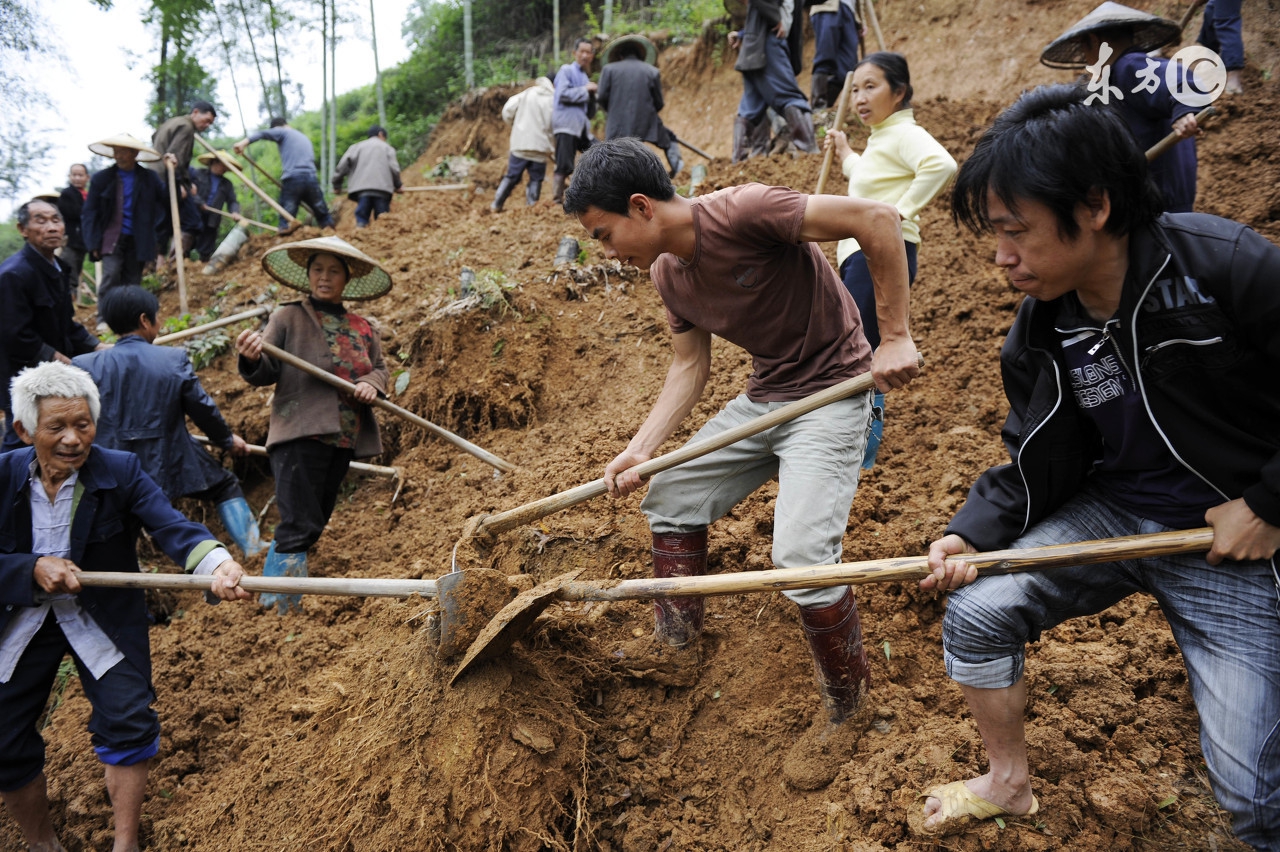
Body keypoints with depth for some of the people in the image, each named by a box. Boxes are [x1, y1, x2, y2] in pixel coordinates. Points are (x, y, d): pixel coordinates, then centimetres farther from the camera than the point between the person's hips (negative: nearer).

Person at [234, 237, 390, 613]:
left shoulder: (362, 328, 14)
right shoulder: (287, 317, 0)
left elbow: (379, 368, 18)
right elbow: (267, 372, -6)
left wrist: (371, 384, -5)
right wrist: (252, 359, -28)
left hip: (343, 441, 6)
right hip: (300, 437, -6)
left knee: (314, 524, 13)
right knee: (300, 526, -13)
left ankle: (272, 599, 28)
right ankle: (275, 609, -3)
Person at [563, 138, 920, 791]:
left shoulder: (740, 212, -26)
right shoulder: (666, 274, 1)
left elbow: (877, 218, -27)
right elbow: (689, 366, 7)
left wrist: (895, 338, -25)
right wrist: (641, 450, -5)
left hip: (831, 395, -9)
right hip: (762, 396, 9)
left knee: (801, 555, -21)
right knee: (670, 498, 13)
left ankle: (844, 711, 4)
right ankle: (677, 640, 33)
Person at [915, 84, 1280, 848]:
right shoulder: (1040, 335, -7)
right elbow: (1036, 471, 0)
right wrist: (971, 535, -16)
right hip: (1110, 512, 4)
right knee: (976, 612, -10)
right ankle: (1009, 782, 16)